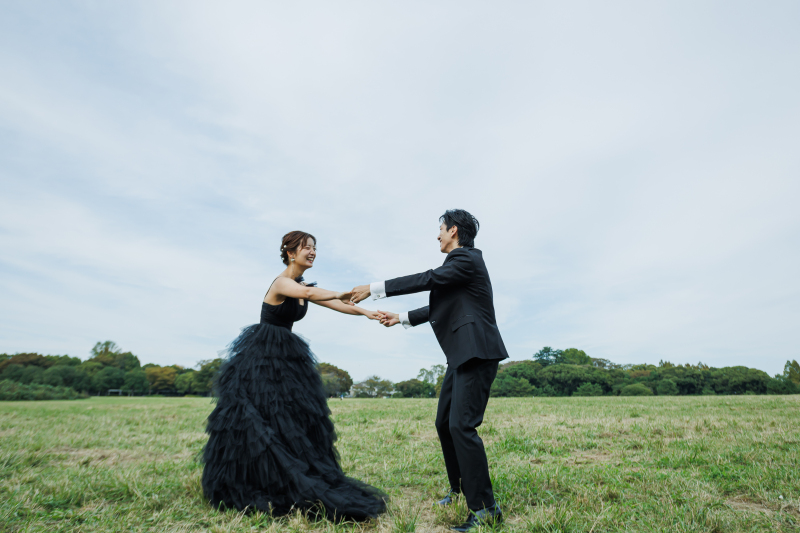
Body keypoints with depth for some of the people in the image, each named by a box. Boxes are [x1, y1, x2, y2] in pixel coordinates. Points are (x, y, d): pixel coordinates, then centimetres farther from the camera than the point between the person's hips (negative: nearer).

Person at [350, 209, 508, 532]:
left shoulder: (467, 258, -9)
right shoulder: (460, 262, 21)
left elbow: (426, 280, -18)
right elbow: (441, 307, 26)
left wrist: (375, 289, -15)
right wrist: (402, 318, 27)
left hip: (477, 352, -10)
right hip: (462, 355, 10)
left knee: (462, 426, -13)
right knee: (444, 424, 14)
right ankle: (460, 490, 30)